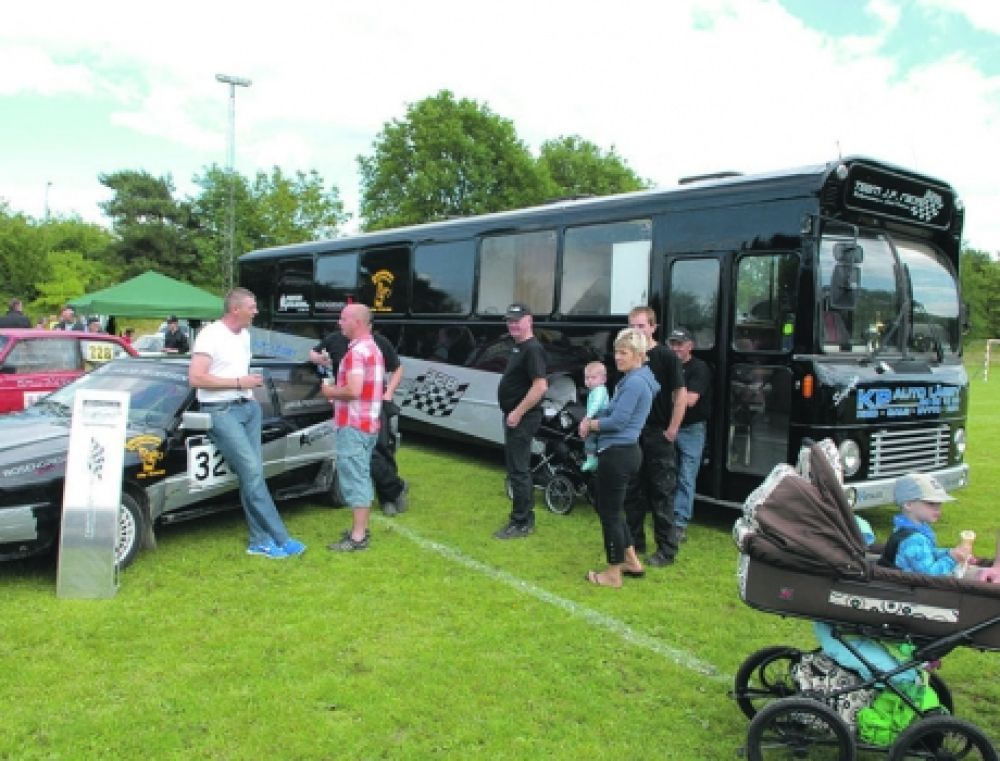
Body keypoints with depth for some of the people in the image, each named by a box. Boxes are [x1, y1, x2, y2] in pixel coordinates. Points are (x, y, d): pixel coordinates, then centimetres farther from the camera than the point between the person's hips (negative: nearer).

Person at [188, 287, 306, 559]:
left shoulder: (244, 335, 18)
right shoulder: (211, 336, -10)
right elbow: (195, 378, -19)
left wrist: (251, 385, 15)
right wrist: (239, 382, -16)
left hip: (248, 407, 8)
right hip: (222, 411, -8)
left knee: (252, 474, 4)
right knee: (252, 471, -14)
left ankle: (260, 541, 7)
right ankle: (280, 539, -10)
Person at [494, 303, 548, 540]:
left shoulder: (532, 348, -17)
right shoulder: (519, 346, 14)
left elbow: (540, 386, -26)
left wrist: (518, 413, -24)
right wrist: (513, 413, 17)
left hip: (523, 417, -11)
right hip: (515, 415, 11)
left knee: (518, 470, -6)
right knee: (519, 468, 17)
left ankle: (521, 524, 1)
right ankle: (526, 516, 27)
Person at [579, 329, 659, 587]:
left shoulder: (634, 382, -18)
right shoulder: (637, 379, 14)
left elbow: (618, 421, -21)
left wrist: (590, 424, -5)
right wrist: (592, 421, 3)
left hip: (618, 454, -10)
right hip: (626, 452, 10)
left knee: (609, 512, 2)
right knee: (611, 508, 22)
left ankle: (613, 573, 14)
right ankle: (632, 561, 31)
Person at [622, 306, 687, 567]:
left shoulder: (666, 356, -8)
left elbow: (680, 395, -9)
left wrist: (671, 431, -13)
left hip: (658, 434, -5)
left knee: (662, 493, 1)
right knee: (633, 491, 12)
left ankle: (667, 549, 9)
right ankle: (634, 541, 25)